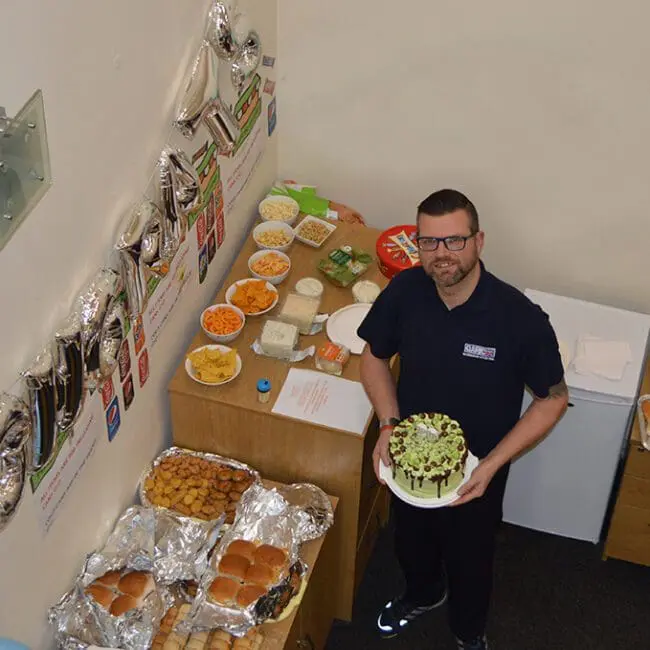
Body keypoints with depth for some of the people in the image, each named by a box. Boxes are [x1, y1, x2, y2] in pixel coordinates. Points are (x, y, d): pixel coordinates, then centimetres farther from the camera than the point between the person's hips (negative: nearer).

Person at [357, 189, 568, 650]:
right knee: (411, 543, 30)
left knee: (469, 560, 24)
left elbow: (553, 399, -16)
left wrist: (492, 464, -23)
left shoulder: (521, 318, -30)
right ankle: (423, 594, 65)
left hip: (475, 473, -3)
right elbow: (375, 356, -2)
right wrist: (388, 426, -16)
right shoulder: (404, 292, -21)